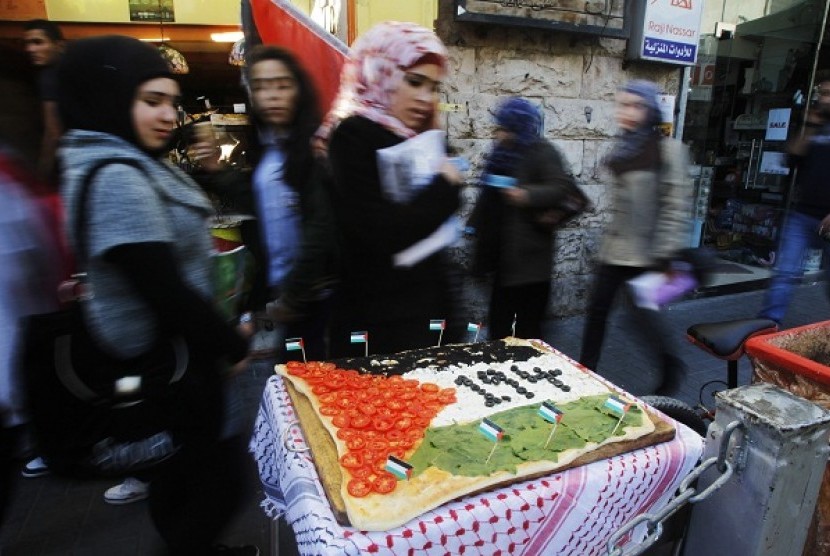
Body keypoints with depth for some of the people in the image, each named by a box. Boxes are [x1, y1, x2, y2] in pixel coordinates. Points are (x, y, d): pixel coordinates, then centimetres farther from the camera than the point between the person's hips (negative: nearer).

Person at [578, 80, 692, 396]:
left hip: (645, 252, -6)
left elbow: (677, 205, -13)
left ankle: (672, 368, 29)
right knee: (597, 310, 9)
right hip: (615, 247, 6)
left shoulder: (668, 149, -9)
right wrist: (612, 234, 15)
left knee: (646, 311, 2)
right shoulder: (623, 148, 10)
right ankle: (585, 371, 24)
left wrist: (665, 253, -17)